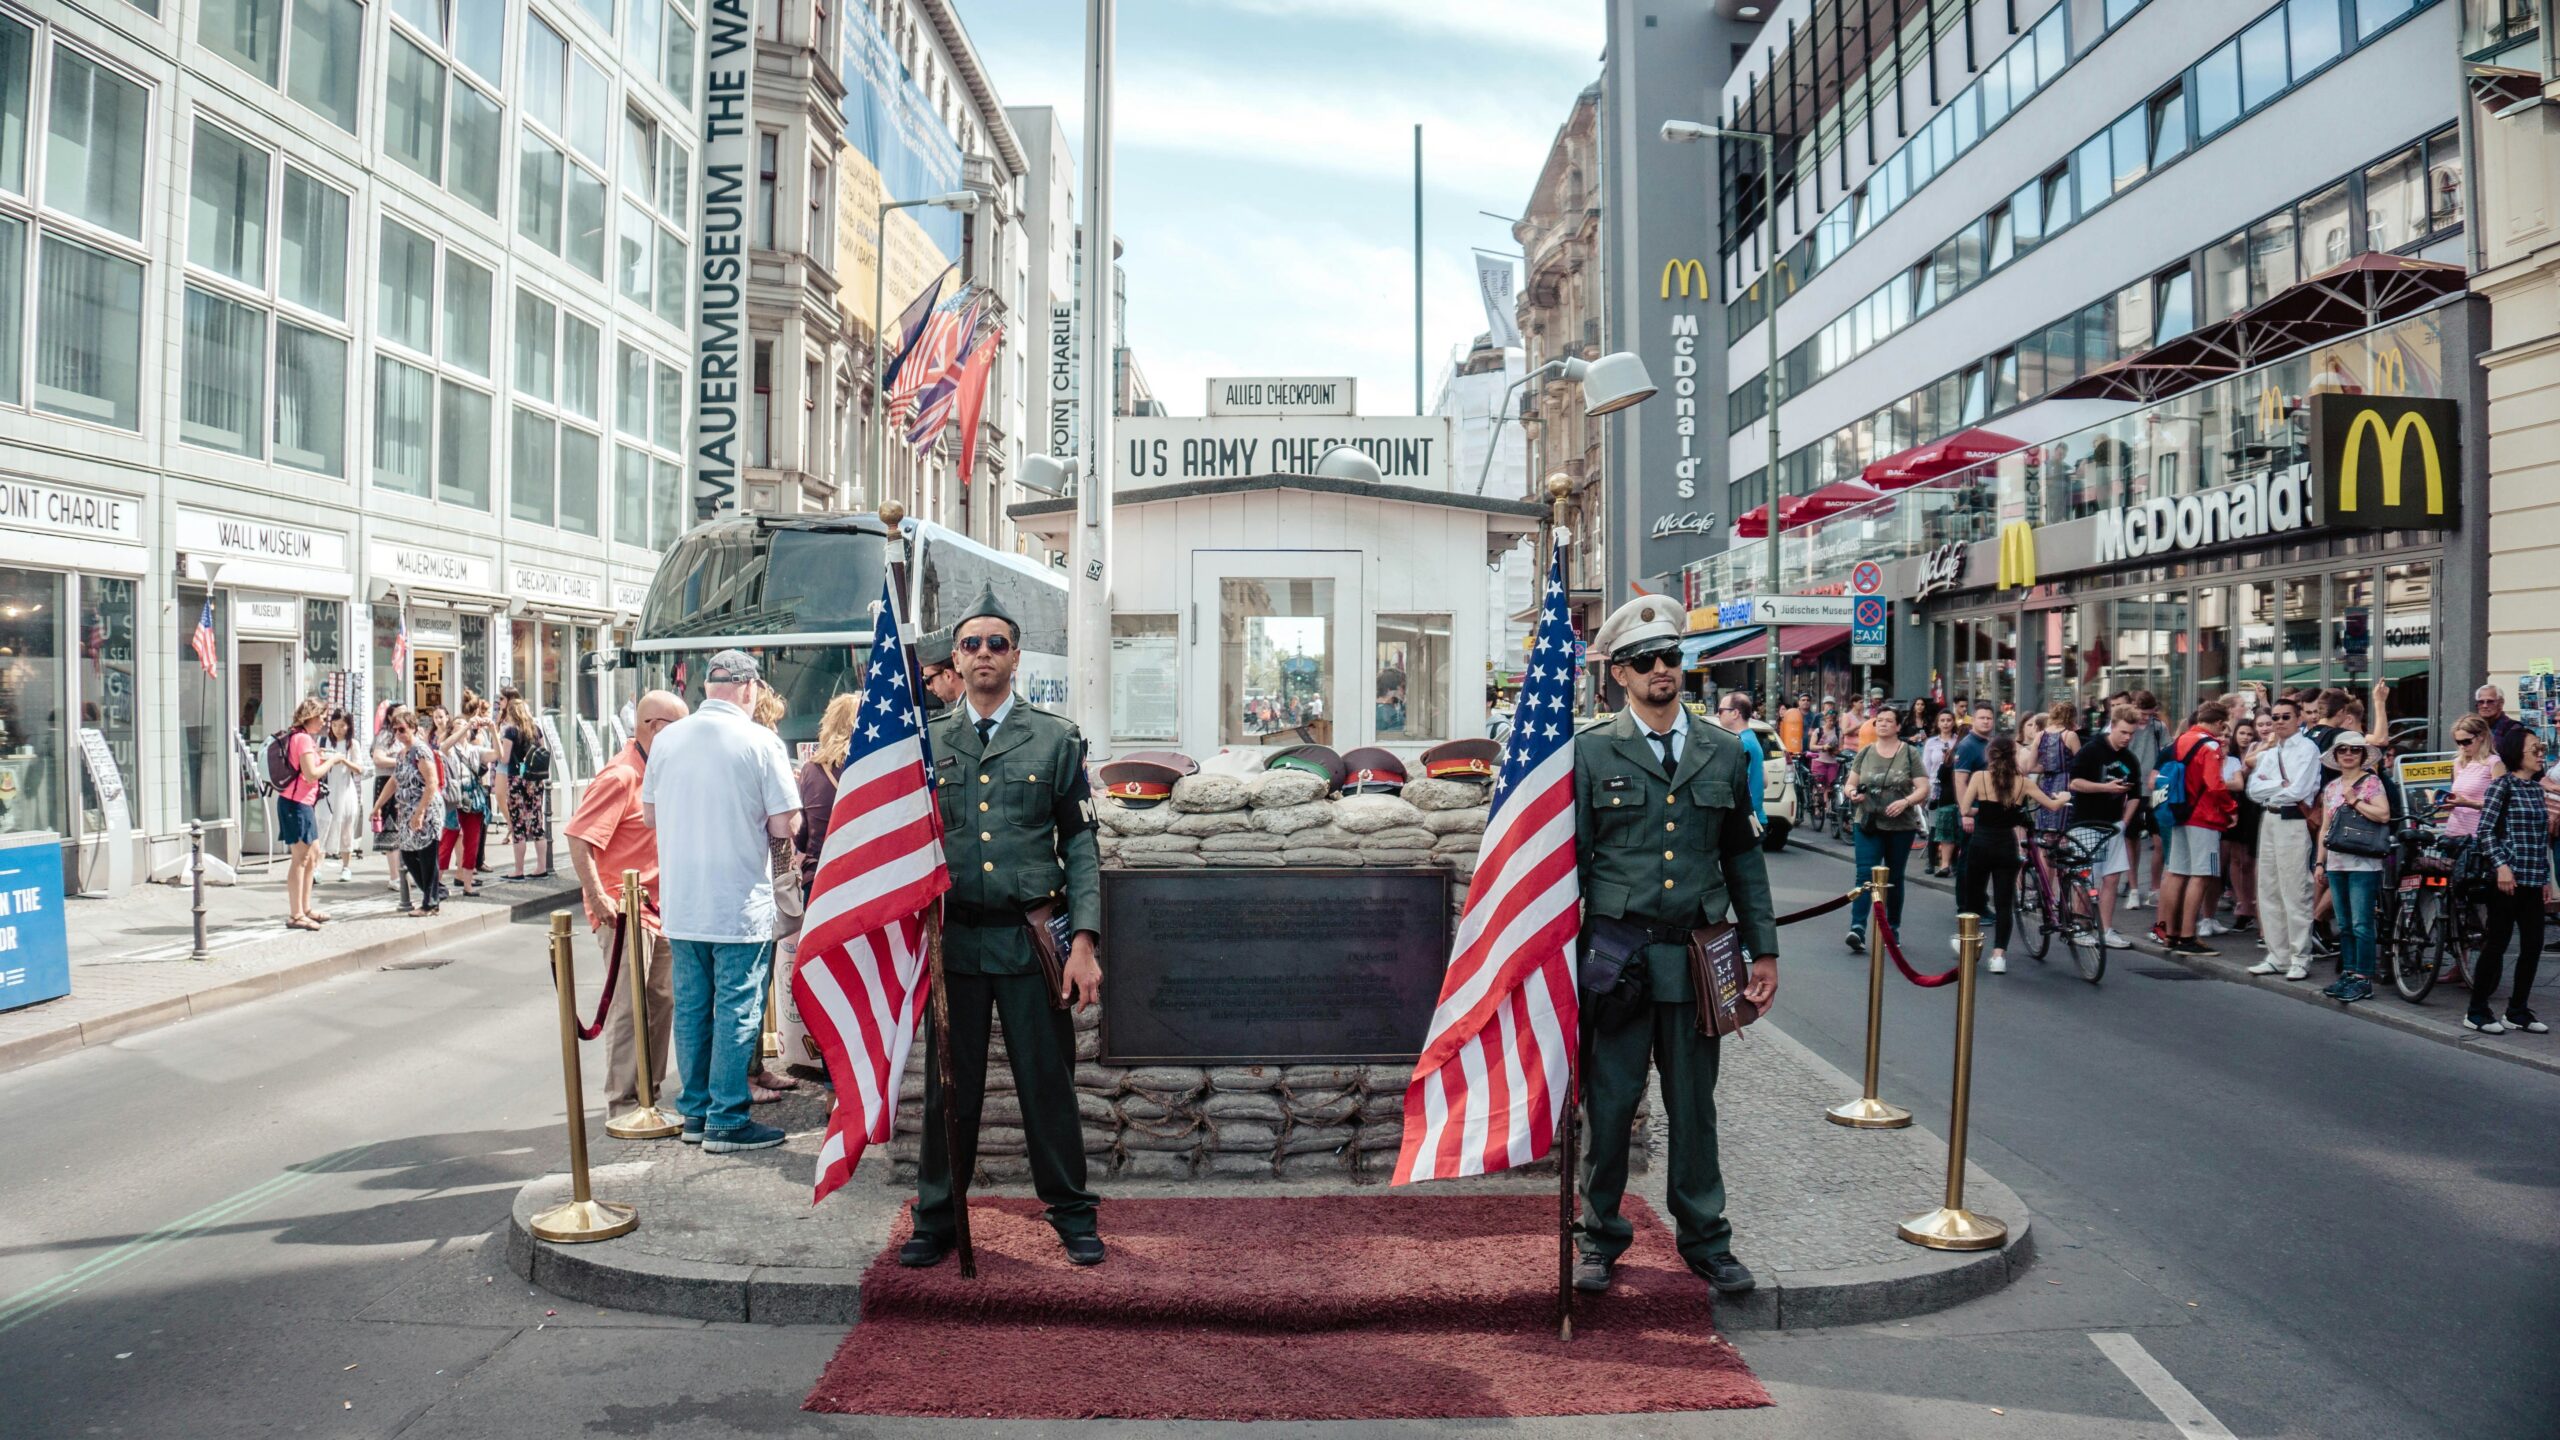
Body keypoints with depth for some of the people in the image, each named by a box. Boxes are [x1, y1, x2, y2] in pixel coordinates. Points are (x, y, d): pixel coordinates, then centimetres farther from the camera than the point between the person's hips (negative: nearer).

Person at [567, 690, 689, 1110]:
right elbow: (578, 838, -23)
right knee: (629, 1005, -4)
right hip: (625, 910, -9)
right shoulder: (619, 777, -17)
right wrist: (599, 898, -25)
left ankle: (650, 1090, 26)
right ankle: (623, 1101, 5)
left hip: (658, 908, 9)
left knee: (662, 1000, 14)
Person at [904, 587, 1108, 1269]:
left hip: (1033, 938, -1)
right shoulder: (926, 740, 9)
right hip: (952, 940, 1)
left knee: (1048, 1082, 6)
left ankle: (1072, 1215, 21)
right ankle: (937, 1219, 25)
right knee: (950, 1086, 9)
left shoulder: (1057, 738, 4)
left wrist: (1083, 941, -6)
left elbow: (1081, 844, 1)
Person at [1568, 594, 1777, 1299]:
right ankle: (1601, 1237, 23)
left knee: (1694, 1107, 12)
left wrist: (1762, 948, 10)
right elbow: (1569, 858, 1)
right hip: (1616, 953, -2)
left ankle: (1705, 1240, 27)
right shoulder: (1590, 752, 1)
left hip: (1696, 957, 2)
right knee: (1610, 1103, 5)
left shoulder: (1723, 752, 10)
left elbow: (1742, 855, 14)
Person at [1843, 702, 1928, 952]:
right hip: (1868, 824, 1)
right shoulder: (1865, 753, 8)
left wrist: (1906, 802, -22)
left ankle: (1893, 928, 22)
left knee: (1894, 877, 10)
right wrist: (1852, 792, -13)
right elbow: (1850, 784, 10)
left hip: (1901, 826, -1)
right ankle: (1857, 927, -21)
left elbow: (1923, 789, -4)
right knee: (1865, 874, -12)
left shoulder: (1910, 754, 1)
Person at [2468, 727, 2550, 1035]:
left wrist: (2545, 876, 16)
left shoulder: (2537, 787, 14)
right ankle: (2476, 1013, 6)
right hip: (2509, 878, -7)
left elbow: (2542, 836, 18)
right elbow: (2485, 829, -12)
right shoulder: (2503, 784, -7)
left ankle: (2518, 1012, 18)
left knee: (2533, 946, 7)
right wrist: (2501, 865, -20)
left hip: (2533, 880, 7)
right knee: (2496, 945, -3)